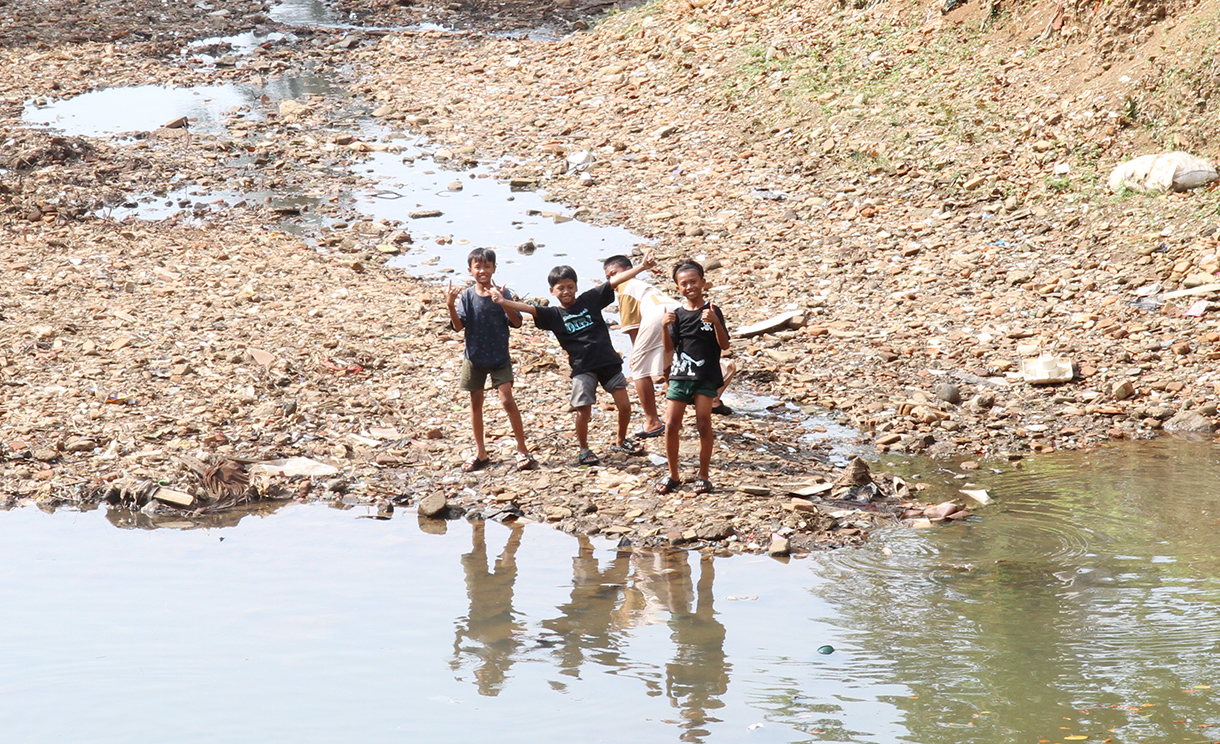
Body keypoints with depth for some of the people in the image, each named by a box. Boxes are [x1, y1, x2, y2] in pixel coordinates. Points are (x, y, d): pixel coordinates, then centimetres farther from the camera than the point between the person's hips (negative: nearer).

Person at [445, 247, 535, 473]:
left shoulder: (502, 294, -8)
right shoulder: (467, 296, -4)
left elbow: (517, 322, -15)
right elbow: (458, 325, -11)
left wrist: (502, 303, -29)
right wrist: (450, 306, -28)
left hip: (499, 357, -2)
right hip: (474, 358, 2)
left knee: (507, 400, -10)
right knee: (476, 403, 9)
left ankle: (522, 450, -1)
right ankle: (480, 453, 21)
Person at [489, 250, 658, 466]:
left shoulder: (590, 299, 5)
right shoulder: (554, 315, 1)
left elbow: (616, 281, 0)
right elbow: (528, 308, -12)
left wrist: (642, 266, -5)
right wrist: (503, 302, -28)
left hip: (609, 362, 2)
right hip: (582, 368, -2)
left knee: (624, 406, 4)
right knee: (583, 410, -9)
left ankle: (621, 442, 29)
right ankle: (583, 449, 14)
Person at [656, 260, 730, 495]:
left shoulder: (712, 311, -3)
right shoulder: (678, 314, 6)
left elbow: (724, 345, -9)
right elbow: (669, 347, 0)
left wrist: (715, 322, -25)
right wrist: (665, 326, -18)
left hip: (706, 376, -3)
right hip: (680, 375, 3)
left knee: (703, 424, -8)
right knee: (671, 425, -1)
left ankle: (703, 475, 4)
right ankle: (673, 475, 12)